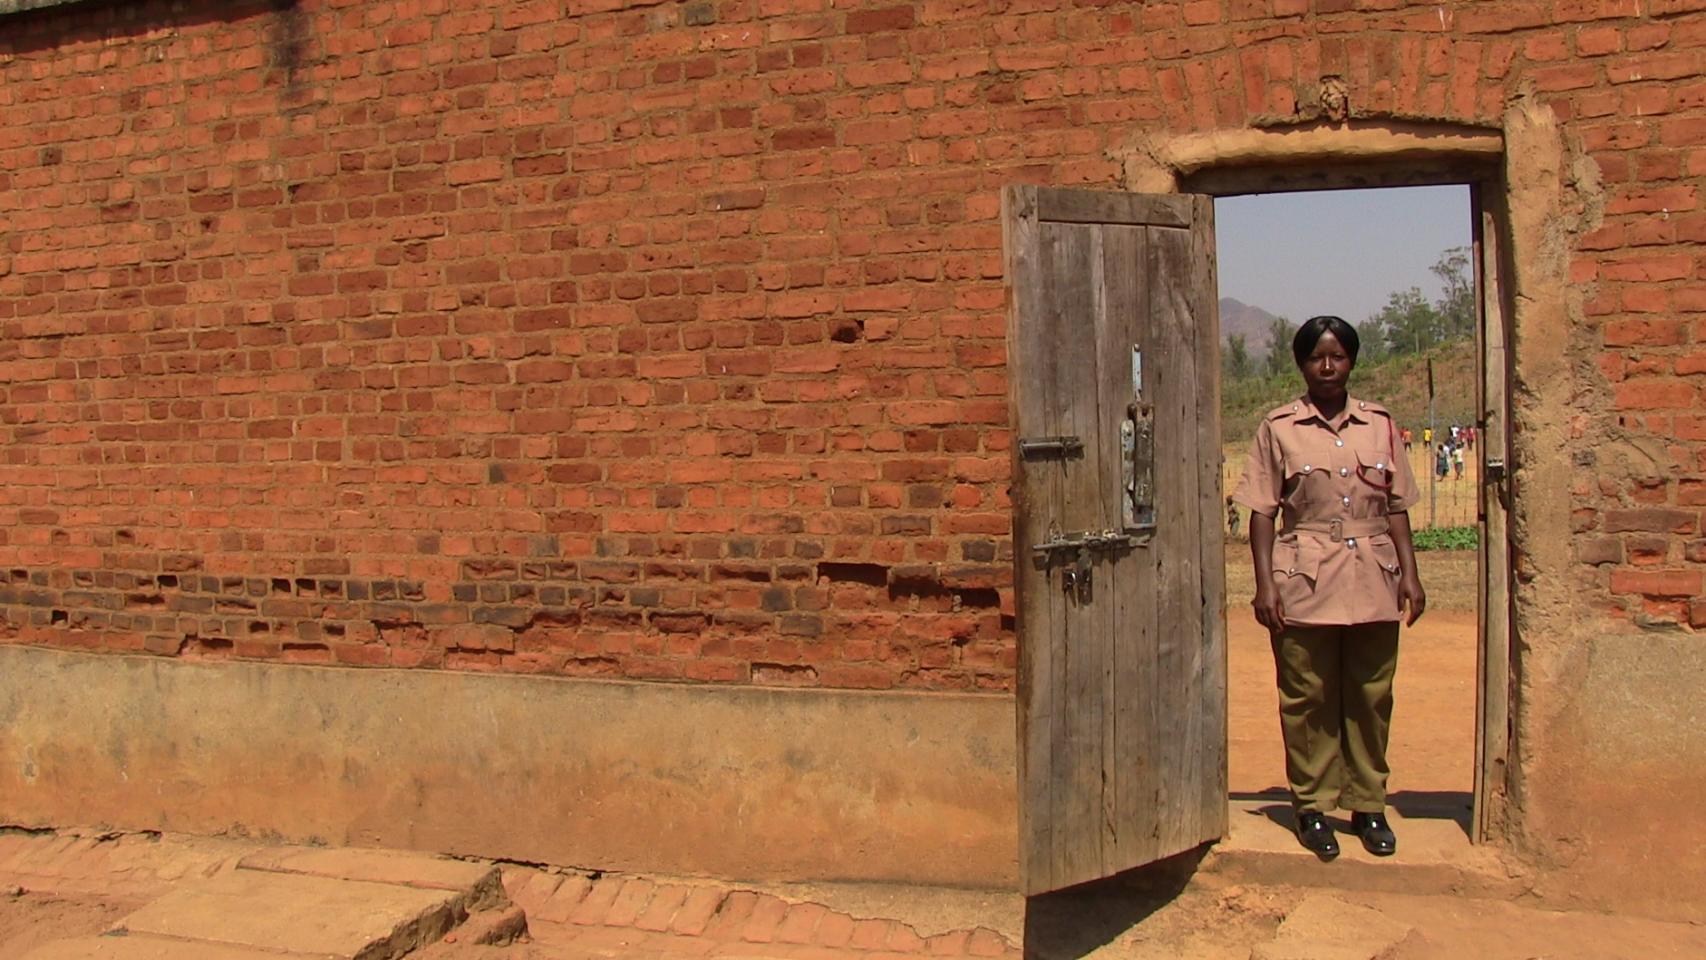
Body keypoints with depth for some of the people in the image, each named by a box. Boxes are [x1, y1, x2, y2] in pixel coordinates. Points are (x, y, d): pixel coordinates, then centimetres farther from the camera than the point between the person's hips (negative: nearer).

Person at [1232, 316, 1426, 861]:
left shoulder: (1379, 424, 10)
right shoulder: (1279, 428, 2)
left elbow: (1397, 506, 13)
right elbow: (1262, 511, 0)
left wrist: (1409, 574, 6)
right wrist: (1265, 582, -7)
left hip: (1373, 581, 3)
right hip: (1305, 584, -2)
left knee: (1371, 698, 8)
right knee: (1308, 699, 3)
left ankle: (1368, 805, 20)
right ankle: (1312, 807, 14)